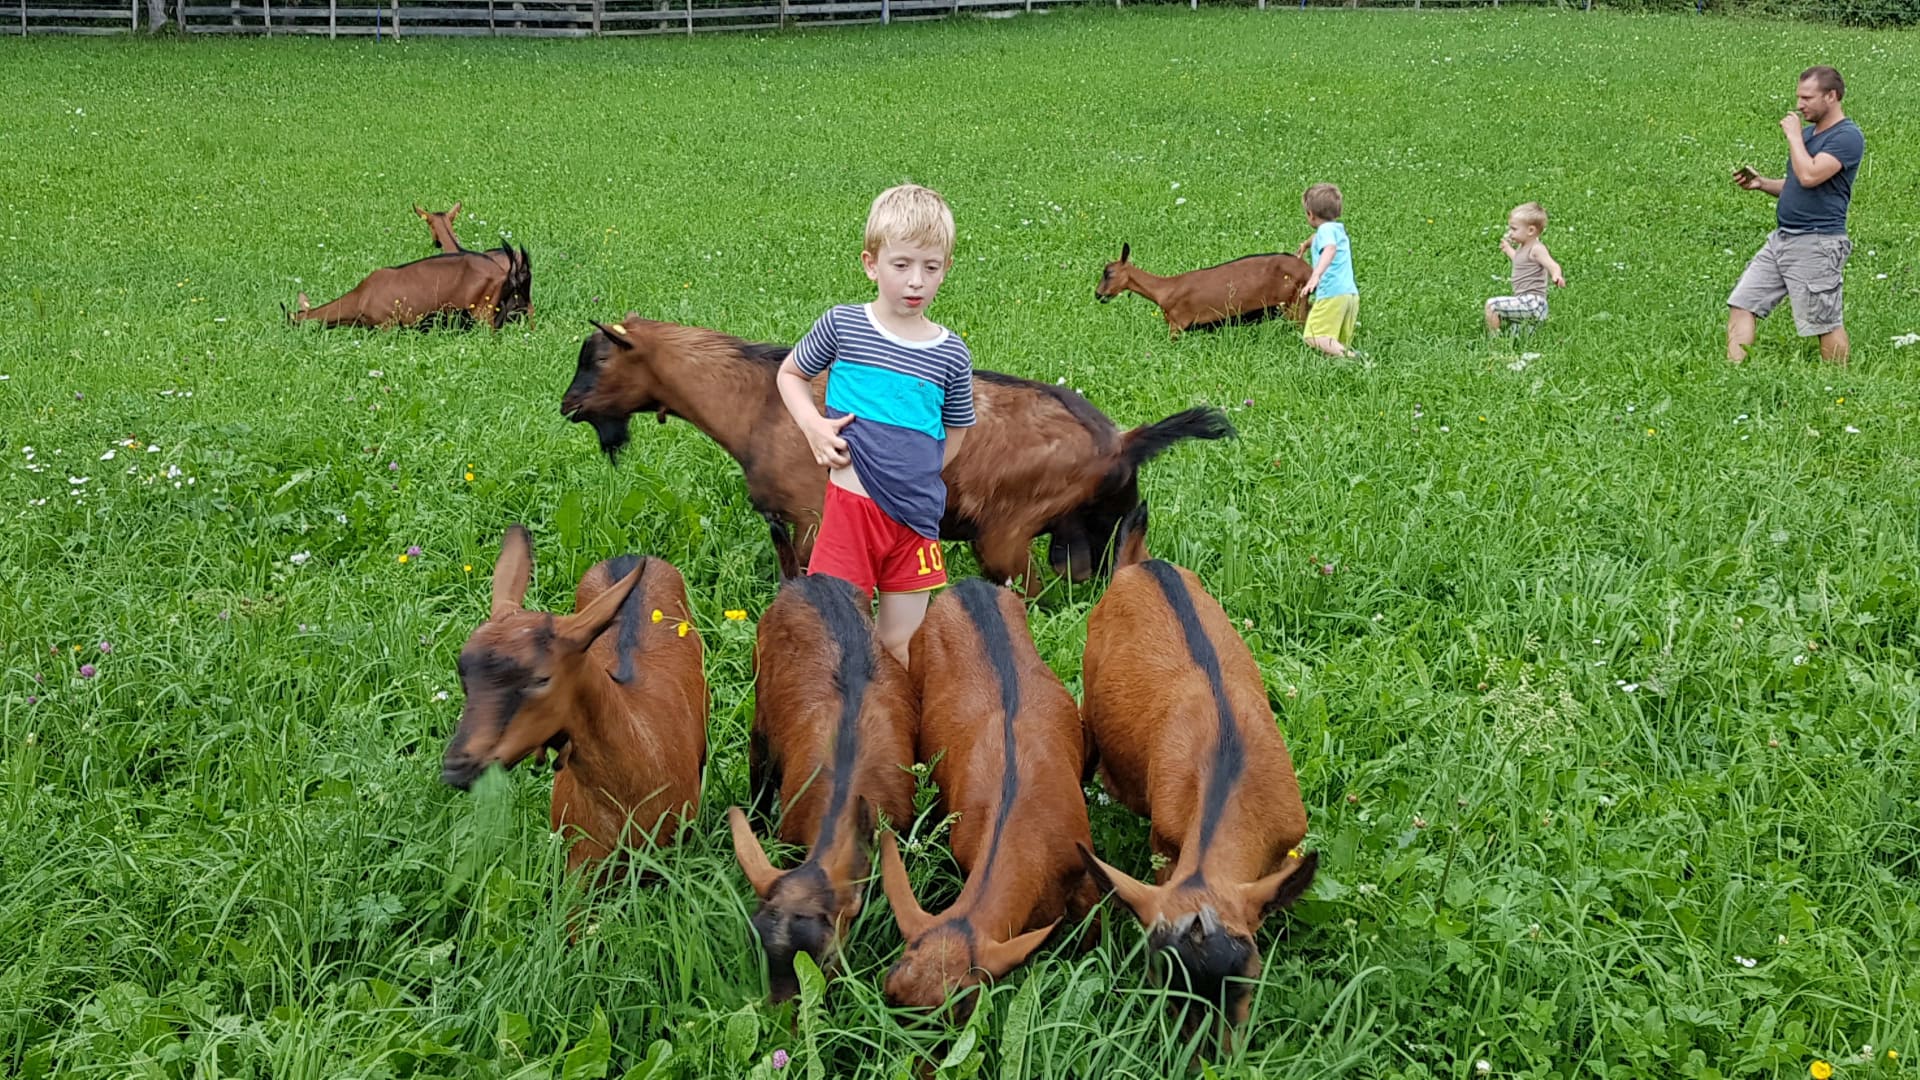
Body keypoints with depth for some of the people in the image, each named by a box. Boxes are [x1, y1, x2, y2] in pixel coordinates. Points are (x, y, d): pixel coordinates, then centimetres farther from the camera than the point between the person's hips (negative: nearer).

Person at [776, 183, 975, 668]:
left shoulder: (951, 355, 2)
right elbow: (790, 374, 13)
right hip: (850, 503, -2)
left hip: (916, 516, 2)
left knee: (900, 643, 10)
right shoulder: (841, 325, -2)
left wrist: (910, 473, 3)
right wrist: (813, 427, -4)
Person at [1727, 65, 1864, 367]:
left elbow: (1809, 177, -25)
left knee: (1825, 325, -1)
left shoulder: (1847, 136, -12)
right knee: (1741, 305, 1)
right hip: (1781, 239, 9)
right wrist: (1761, 183, 7)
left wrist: (1793, 135, -12)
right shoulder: (1808, 132, 17)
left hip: (1817, 243, -9)